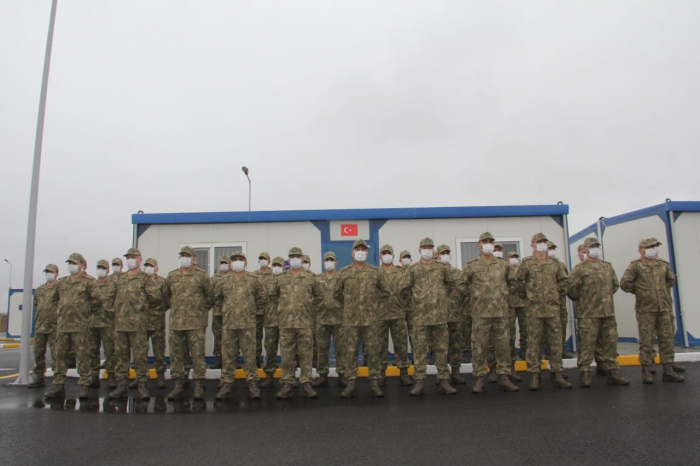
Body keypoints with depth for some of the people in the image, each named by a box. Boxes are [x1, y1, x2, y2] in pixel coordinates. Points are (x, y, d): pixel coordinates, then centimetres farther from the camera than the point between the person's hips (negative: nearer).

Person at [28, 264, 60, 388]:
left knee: (56, 354, -4)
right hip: (39, 326, 7)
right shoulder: (39, 289, 16)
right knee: (38, 352, 11)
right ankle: (39, 378, 22)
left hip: (54, 327, -7)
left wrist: (57, 315, -11)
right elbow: (36, 305, 24)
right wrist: (39, 316, 12)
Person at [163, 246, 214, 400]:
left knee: (197, 354, -2)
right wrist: (173, 308, 15)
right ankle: (179, 384, 18)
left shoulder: (201, 275, 0)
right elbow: (165, 295, 22)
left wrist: (203, 310, 5)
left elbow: (209, 295, 5)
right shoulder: (172, 276, 10)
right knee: (177, 354, 8)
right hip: (176, 322, 4)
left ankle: (199, 385, 5)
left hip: (196, 322, -4)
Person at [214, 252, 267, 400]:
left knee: (249, 355, 2)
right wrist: (224, 308, 16)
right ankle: (226, 384, 12)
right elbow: (216, 296, 22)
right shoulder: (223, 281, 6)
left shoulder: (254, 280, 3)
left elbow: (263, 296, 13)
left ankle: (252, 383, 9)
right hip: (228, 324, 1)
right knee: (228, 355, 5)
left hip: (248, 323, -1)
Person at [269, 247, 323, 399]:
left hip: (305, 322, -1)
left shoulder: (310, 278, 5)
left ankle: (306, 384, 11)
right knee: (287, 355, 5)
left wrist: (311, 310, 9)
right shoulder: (280, 278, 6)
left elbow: (319, 296, 15)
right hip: (286, 322, 1)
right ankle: (287, 384, 13)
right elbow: (272, 294, 19)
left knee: (306, 354, 3)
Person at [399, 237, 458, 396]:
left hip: (440, 315, 2)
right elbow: (403, 288, 1)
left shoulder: (441, 268, 7)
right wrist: (413, 300, 5)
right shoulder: (413, 269, 1)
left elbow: (450, 284, 21)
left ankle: (444, 381, 15)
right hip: (420, 316, -2)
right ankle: (419, 382, 7)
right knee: (419, 349, 1)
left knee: (442, 348, 7)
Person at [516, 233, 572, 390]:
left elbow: (563, 280, 19)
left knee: (556, 341, 6)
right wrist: (525, 296, 4)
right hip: (534, 309, -3)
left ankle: (557, 374, 14)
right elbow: (519, 281, 1)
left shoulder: (554, 262, 9)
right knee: (534, 343, 0)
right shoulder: (527, 262, -1)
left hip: (553, 308, 4)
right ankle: (534, 375, 5)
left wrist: (557, 294, 12)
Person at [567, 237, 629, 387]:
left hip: (608, 312, 6)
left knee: (610, 342, 9)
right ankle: (585, 374, 2)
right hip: (588, 314, -6)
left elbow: (615, 284, 24)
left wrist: (606, 297, 16)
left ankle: (613, 373, 18)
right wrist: (582, 300, 2)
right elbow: (572, 289, -9)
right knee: (587, 344, -4)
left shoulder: (608, 267, 14)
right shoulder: (579, 269, -5)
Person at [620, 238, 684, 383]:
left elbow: (671, 280, 27)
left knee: (667, 339, 6)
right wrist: (639, 292, 0)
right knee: (646, 341, -1)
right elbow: (624, 283, -9)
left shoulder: (663, 265, 11)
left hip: (664, 307, 5)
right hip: (645, 309, -5)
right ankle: (646, 372, 5)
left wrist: (664, 291, 15)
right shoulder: (635, 266, -4)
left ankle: (668, 371, 14)